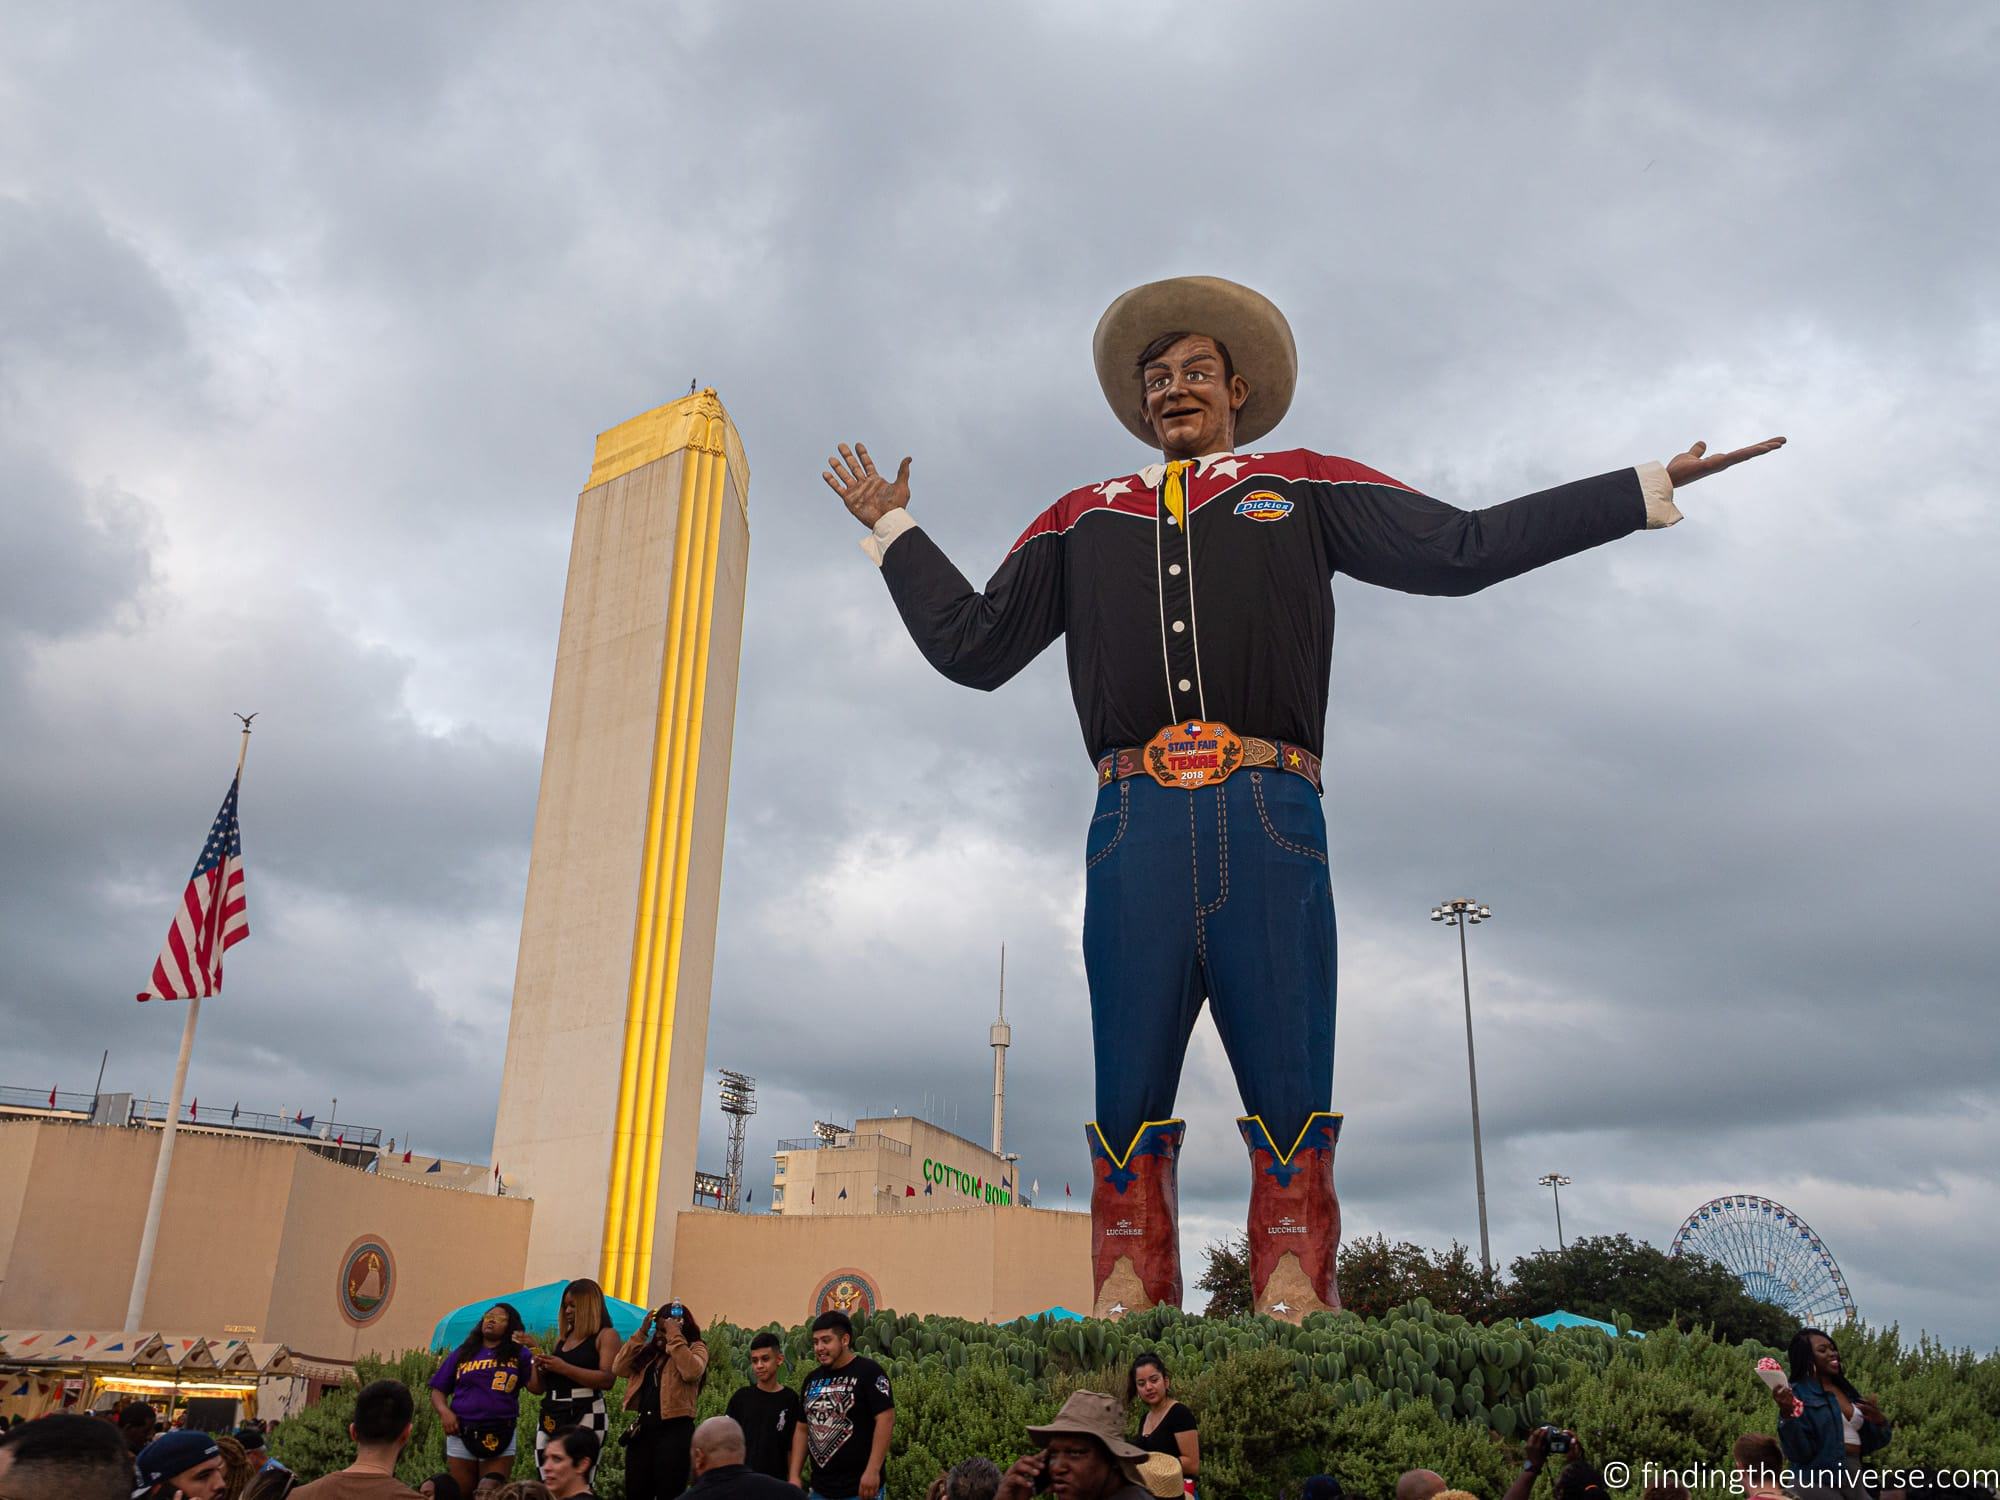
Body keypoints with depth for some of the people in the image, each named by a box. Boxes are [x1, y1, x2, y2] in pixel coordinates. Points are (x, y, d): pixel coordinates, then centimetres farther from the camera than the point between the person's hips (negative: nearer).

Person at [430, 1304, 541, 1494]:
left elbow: (537, 1387, -6)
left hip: (500, 1436, -2)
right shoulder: (462, 1354, 13)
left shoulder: (519, 1355, 6)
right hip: (461, 1435, 2)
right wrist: (444, 1411, -5)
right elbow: (438, 1390, 14)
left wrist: (535, 1350, -15)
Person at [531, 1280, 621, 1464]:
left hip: (585, 1416, -7)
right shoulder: (563, 1338, 19)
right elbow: (541, 1386, 26)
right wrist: (542, 1367, 4)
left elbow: (606, 1379, -16)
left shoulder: (606, 1335, -2)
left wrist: (564, 1368, -19)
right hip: (551, 1416, 7)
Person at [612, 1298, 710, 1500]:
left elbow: (692, 1372, -22)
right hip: (643, 1429, 6)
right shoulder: (649, 1351, 16)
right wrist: (641, 1332, 0)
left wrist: (675, 1337, -16)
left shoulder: (696, 1348, 0)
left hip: (675, 1430, -6)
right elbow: (619, 1368, 4)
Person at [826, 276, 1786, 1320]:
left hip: (1268, 820, -1)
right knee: (1128, 1096, -1)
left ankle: (1294, 1301, 1)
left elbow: (1461, 549, 15)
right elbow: (974, 645, 24)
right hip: (1136, 827, 1)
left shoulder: (1302, 488, 21)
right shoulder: (1084, 520, 25)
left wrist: (1647, 490, 14)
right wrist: (894, 531, 30)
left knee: (1291, 1092, -4)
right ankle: (1124, 1308, 3)